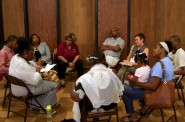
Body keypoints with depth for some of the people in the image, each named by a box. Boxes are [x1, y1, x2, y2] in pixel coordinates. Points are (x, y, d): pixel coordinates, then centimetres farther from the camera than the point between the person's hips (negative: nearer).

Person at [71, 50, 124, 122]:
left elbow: (75, 98, -19)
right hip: (111, 105, 4)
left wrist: (72, 93, 4)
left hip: (93, 107, -3)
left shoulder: (86, 77, -18)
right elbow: (120, 92, -1)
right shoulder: (112, 73, -9)